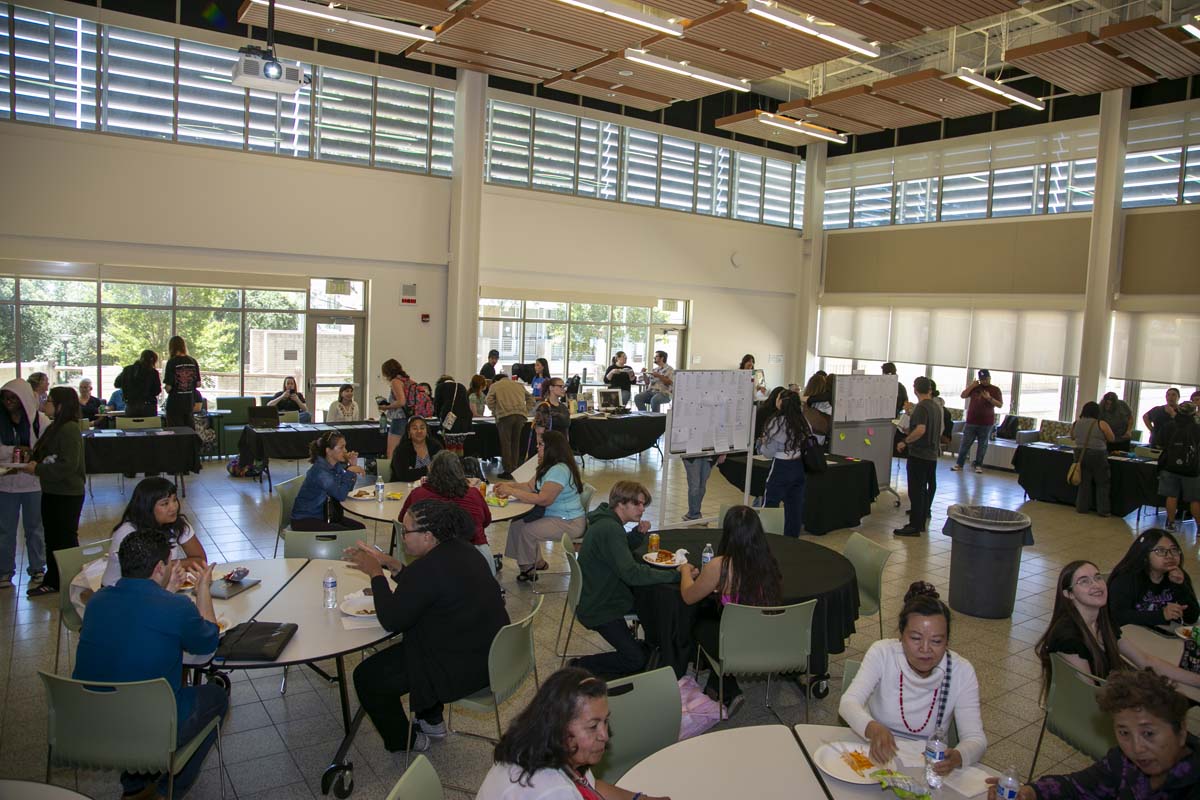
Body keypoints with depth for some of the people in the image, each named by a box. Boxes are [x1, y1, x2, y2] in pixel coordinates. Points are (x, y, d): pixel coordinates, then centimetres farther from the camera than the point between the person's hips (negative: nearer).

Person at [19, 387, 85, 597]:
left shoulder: (70, 430, -18)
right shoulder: (53, 428, 10)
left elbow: (69, 465, -24)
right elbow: (43, 456, 17)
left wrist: (37, 470, -20)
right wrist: (31, 463, -2)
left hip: (68, 494, -9)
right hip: (51, 491, 9)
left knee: (66, 539, 1)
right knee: (51, 538, 17)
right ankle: (53, 580, 29)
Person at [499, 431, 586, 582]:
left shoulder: (559, 470, -23)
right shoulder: (548, 467, 11)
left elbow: (543, 499, -28)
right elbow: (531, 486, 13)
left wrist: (511, 491, -23)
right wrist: (509, 485, -4)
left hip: (569, 523, -10)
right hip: (553, 516, 10)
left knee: (526, 531, -19)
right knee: (516, 524, -2)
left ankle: (529, 569, 4)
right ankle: (537, 563, 12)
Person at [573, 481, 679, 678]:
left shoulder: (607, 523, 5)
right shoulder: (610, 530, -27)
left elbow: (623, 553, 21)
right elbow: (631, 573, -33)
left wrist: (639, 533, 1)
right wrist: (676, 574, -31)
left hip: (606, 594, 10)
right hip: (599, 609, -10)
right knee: (636, 661, -11)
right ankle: (579, 668, 1)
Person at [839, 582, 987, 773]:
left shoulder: (961, 672, -11)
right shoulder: (882, 653, -14)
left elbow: (975, 739, -15)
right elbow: (848, 702, -24)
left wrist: (957, 757, -38)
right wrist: (873, 728, -45)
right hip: (877, 756, -4)